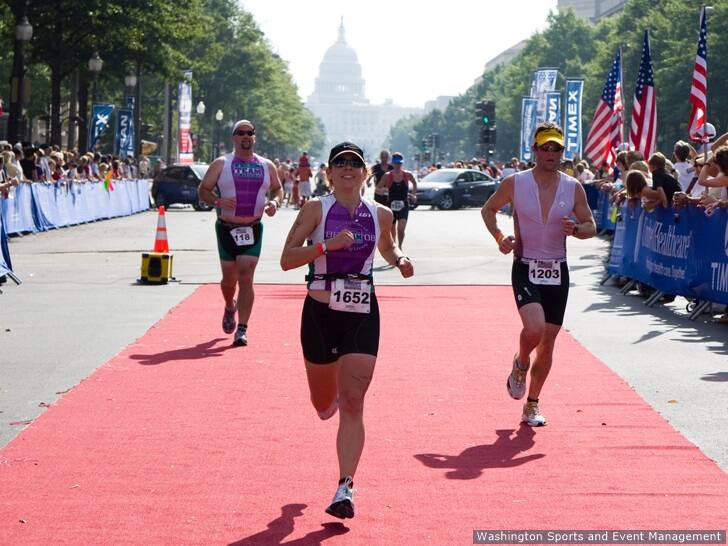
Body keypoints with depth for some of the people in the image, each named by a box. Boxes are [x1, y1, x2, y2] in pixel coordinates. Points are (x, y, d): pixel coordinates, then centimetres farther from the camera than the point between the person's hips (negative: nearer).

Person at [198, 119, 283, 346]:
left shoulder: (267, 166, 7)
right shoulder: (221, 164, 0)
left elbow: (277, 189, 19)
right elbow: (203, 190, 1)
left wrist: (275, 201, -3)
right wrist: (217, 201, -19)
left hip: (253, 229, 0)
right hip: (227, 228, 0)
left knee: (246, 278, -10)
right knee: (229, 279, 7)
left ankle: (242, 328, -8)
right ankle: (230, 307, 41)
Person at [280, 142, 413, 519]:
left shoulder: (380, 214, 6)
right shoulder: (316, 209, -4)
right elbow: (286, 259, -11)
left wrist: (400, 261, 5)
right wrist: (327, 245, -24)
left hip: (362, 315, 1)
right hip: (320, 313, -1)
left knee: (353, 403, -11)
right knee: (324, 402, 15)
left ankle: (345, 488, -13)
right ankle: (332, 399, 55)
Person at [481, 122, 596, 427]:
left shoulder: (573, 188, 1)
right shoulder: (515, 184, -5)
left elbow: (591, 226, 9)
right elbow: (488, 209, 10)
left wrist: (576, 229, -15)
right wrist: (499, 237, -7)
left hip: (557, 271, 3)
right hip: (526, 268, -3)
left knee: (548, 341, 6)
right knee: (535, 327, -25)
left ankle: (532, 405, 22)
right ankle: (520, 364, 9)